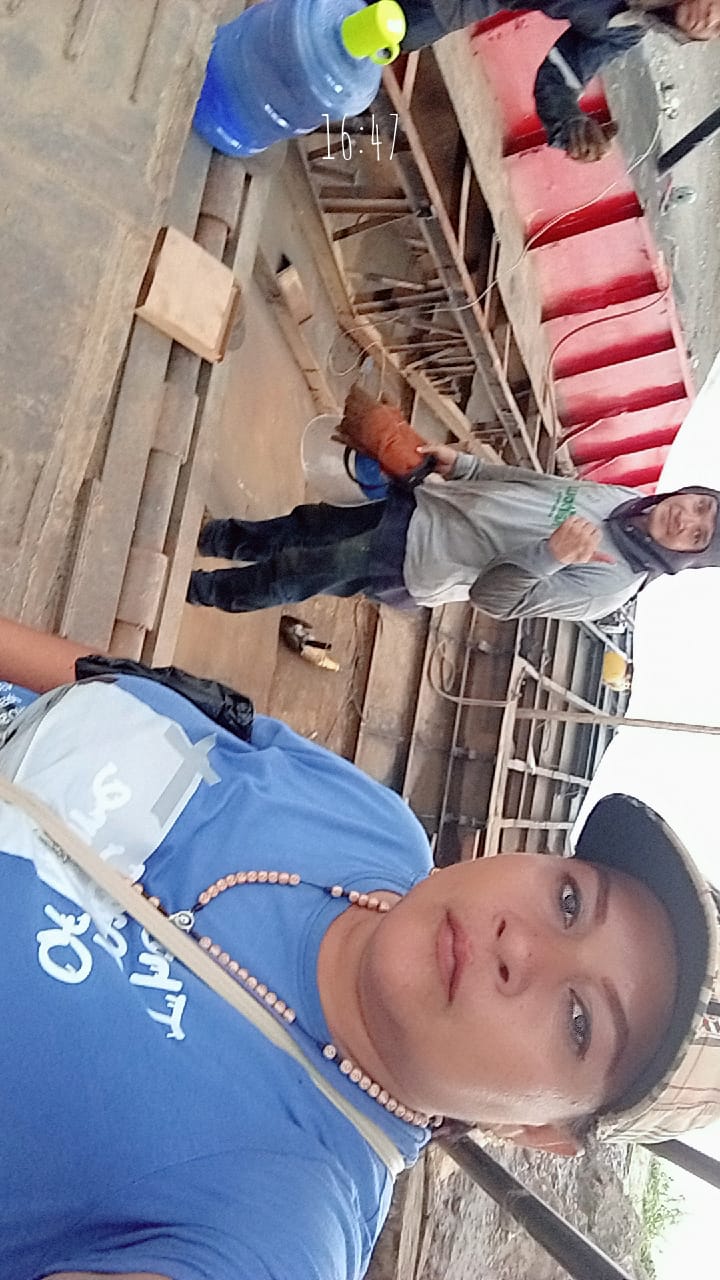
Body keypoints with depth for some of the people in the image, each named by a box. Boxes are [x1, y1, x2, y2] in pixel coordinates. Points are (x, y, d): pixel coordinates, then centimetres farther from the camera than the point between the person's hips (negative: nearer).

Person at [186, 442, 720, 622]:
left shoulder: (605, 586, -19)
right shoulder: (618, 498, 1)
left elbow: (492, 596, -22)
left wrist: (551, 556, -39)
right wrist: (460, 464, 5)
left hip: (408, 569, -6)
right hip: (416, 506, 7)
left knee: (283, 579, -1)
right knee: (293, 530, 14)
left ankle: (194, 588, 26)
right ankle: (206, 537, 40)